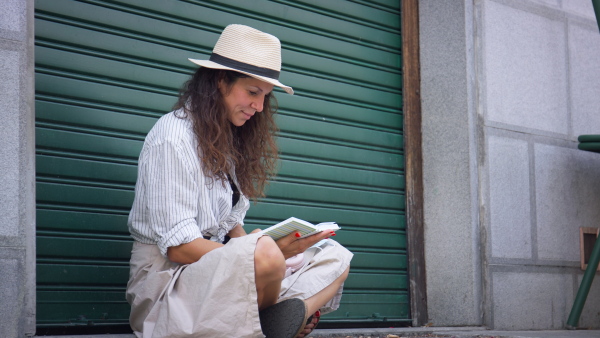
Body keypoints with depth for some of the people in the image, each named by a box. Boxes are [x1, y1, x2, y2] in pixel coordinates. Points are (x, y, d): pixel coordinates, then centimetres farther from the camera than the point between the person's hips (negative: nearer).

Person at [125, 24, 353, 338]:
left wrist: (272, 251, -5)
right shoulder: (173, 137, -12)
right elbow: (178, 246, -19)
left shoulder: (229, 140, 16)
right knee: (264, 254, -36)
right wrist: (267, 252, -25)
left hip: (220, 269, 9)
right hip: (168, 279, -9)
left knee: (334, 257, 2)